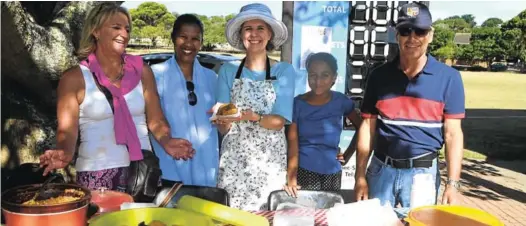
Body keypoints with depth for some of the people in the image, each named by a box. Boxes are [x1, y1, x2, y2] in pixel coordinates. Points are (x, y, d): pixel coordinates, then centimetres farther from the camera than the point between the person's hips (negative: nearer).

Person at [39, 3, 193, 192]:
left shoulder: (142, 71, 5)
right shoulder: (74, 78, -1)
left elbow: (155, 120, 4)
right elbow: (67, 129, -4)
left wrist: (167, 142, -15)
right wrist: (65, 153, -24)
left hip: (142, 170, 2)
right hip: (96, 173, -2)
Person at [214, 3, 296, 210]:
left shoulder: (284, 71, -1)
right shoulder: (228, 71, 2)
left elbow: (280, 121, -8)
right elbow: (223, 128, -1)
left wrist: (252, 117, -25)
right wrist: (224, 120, -22)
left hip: (271, 160, 0)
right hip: (233, 159, 1)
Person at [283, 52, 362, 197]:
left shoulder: (341, 101, -2)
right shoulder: (298, 103, -7)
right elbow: (292, 144, -10)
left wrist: (348, 152, 4)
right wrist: (291, 179, -18)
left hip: (331, 174, 2)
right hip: (303, 172, -2)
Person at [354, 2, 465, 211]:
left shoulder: (448, 77, -3)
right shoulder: (379, 75, 1)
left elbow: (453, 134, -3)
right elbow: (368, 127, 2)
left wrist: (452, 184, -9)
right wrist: (360, 176, -1)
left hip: (423, 172, -1)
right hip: (381, 169, 2)